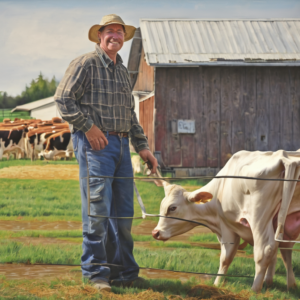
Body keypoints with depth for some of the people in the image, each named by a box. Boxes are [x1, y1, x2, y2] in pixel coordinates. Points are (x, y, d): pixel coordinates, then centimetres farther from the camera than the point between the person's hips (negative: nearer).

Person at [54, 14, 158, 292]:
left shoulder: (122, 71, 21)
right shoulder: (84, 64, -4)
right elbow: (63, 98, -9)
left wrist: (142, 146, 19)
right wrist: (88, 127, -14)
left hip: (121, 145, 8)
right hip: (94, 144, -8)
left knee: (123, 212, 9)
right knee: (97, 209, -9)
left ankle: (123, 271, 17)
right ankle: (95, 272, -2)